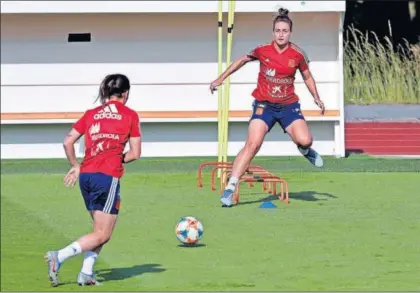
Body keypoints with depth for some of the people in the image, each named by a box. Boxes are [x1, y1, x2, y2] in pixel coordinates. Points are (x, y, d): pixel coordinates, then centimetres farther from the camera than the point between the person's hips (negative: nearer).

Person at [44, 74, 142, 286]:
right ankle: (59, 257, -16)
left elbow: (68, 142, 8)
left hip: (86, 175, 6)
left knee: (100, 228, 20)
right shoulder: (130, 115, 3)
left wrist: (75, 165, 20)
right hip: (108, 177, -6)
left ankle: (86, 274, 7)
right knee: (102, 235, 0)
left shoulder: (91, 114, 13)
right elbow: (135, 154, 2)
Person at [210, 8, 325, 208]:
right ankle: (230, 188, -17)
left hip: (288, 105, 1)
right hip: (264, 105, -1)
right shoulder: (262, 51, -7)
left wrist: (316, 97, 4)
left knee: (304, 140, -20)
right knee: (252, 144, -18)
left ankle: (305, 150, 22)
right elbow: (242, 61, 11)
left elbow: (307, 77, 12)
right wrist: (220, 79, 13)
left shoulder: (297, 54, -5)